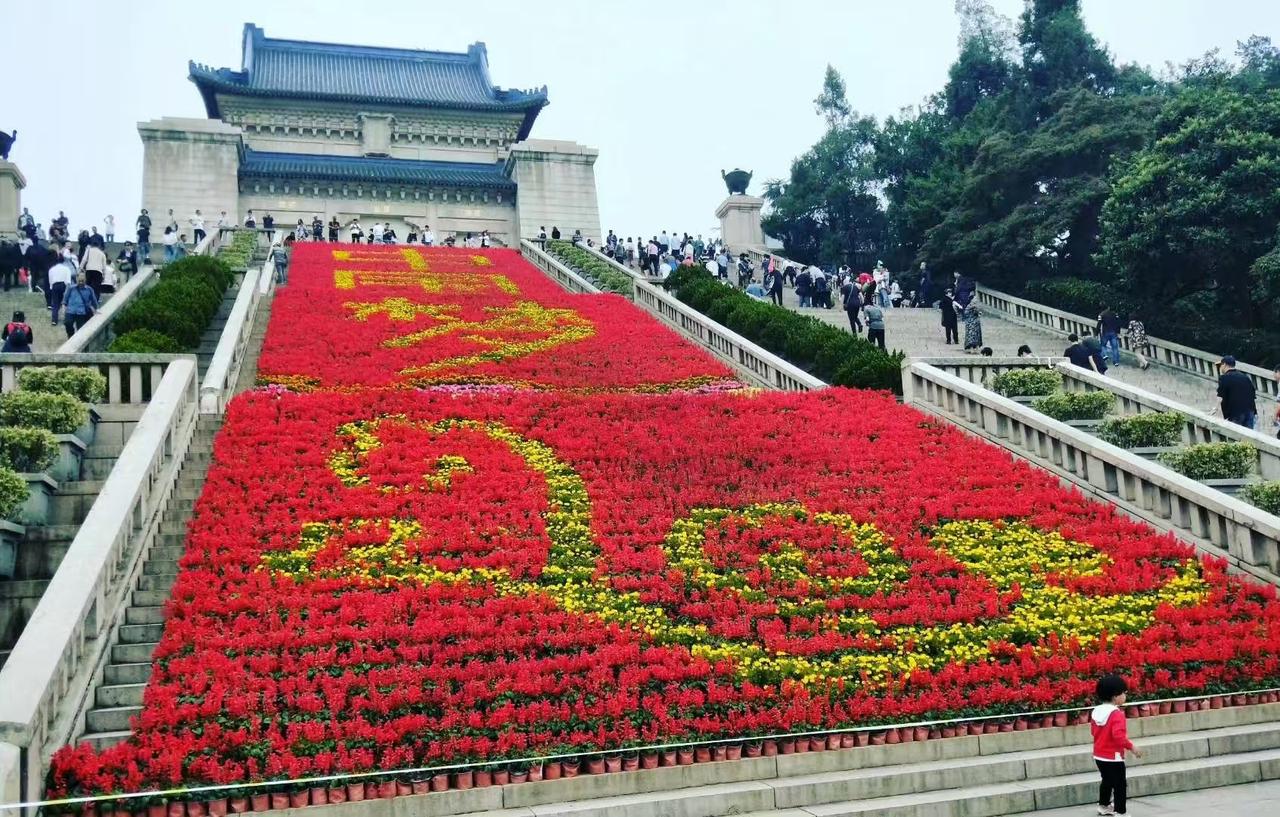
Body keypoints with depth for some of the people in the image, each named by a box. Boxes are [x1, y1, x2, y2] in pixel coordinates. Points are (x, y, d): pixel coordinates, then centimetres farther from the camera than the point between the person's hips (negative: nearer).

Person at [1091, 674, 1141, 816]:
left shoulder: (1096, 711, 2)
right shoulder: (1117, 713, -22)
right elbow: (1119, 736, -30)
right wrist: (1131, 747, -20)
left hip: (1099, 755, 8)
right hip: (1113, 756, -8)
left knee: (1107, 781, 25)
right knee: (1120, 784, 3)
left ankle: (1103, 805, 38)